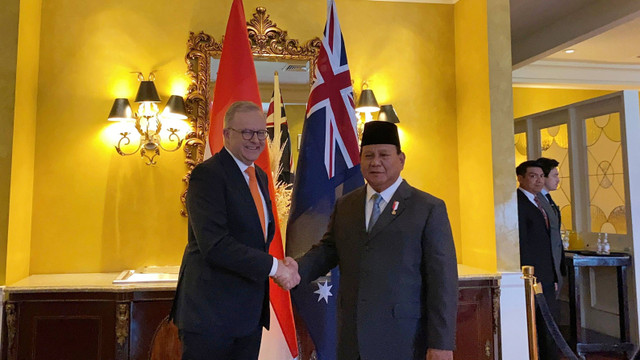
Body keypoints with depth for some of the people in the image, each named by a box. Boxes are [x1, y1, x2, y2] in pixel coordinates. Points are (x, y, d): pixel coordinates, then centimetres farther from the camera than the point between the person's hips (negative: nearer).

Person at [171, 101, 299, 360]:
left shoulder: (260, 176, 12)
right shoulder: (207, 174, -15)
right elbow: (214, 244, -24)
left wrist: (283, 263, -3)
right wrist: (273, 266, -21)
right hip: (210, 311, -8)